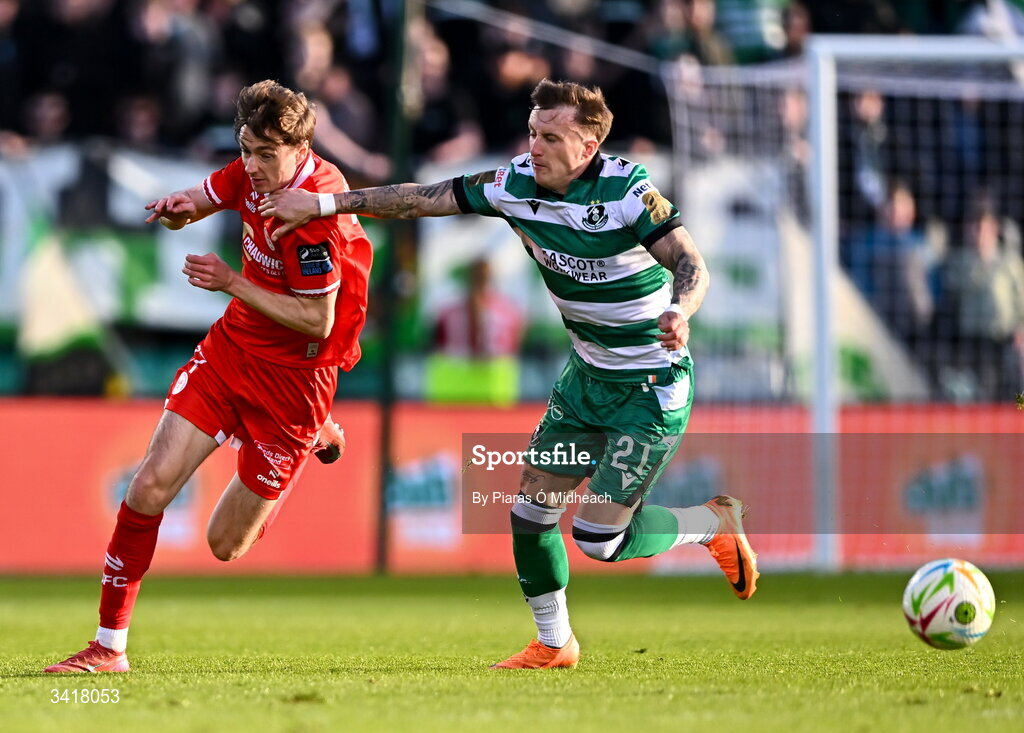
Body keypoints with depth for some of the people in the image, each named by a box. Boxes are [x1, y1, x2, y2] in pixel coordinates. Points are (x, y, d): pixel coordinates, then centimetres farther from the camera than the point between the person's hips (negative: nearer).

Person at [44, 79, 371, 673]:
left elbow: (318, 321, -24)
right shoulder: (253, 173, -5)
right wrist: (181, 206, -9)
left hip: (293, 375, -6)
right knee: (150, 487, -9)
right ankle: (110, 645, 1)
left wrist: (233, 282, -23)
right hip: (230, 349, 6)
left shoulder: (315, 215, -27)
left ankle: (315, 437, 30)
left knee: (227, 545, 5)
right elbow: (202, 200, 15)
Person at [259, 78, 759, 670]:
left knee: (599, 540, -10)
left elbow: (691, 264, -27)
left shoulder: (627, 190, -23)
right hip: (588, 373, 7)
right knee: (531, 511, 4)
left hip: (654, 386, -7)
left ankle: (716, 522, 15)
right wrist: (322, 203, -2)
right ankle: (554, 642, 24)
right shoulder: (517, 184, -6)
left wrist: (679, 310, -49)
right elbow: (423, 199, 0)